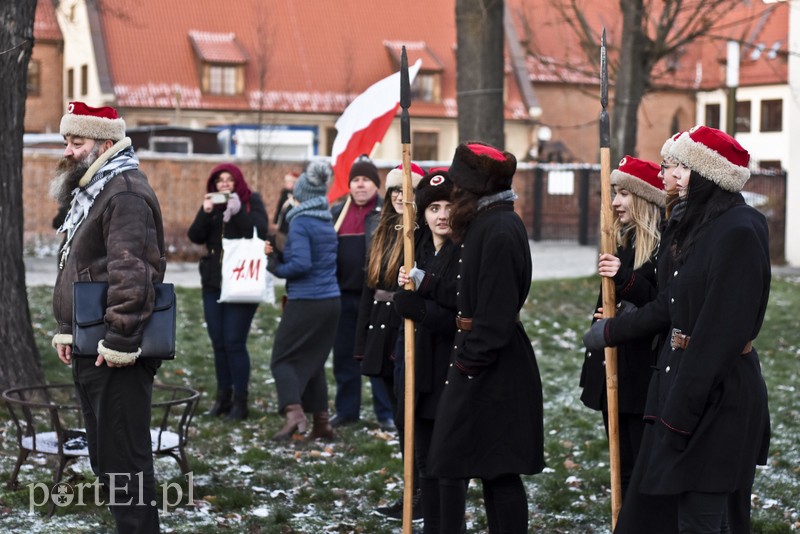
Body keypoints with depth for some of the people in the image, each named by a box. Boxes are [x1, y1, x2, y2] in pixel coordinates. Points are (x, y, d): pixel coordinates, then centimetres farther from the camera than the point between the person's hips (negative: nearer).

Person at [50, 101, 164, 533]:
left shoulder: (125, 193, -16)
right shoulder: (88, 191, 18)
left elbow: (133, 274, -25)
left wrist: (118, 342, -26)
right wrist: (67, 331, 18)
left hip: (115, 357, -11)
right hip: (89, 351, 11)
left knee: (124, 458, -6)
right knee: (104, 458, 16)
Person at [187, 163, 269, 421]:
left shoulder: (251, 202, 0)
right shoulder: (211, 203, 12)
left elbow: (260, 231, -16)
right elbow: (195, 236, 0)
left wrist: (237, 211, -25)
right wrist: (205, 212, -15)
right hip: (213, 283, 5)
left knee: (234, 343, -9)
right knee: (218, 343, 7)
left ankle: (240, 401, -3)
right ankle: (223, 397, 16)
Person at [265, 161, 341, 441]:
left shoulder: (300, 223, -13)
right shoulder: (328, 221, 12)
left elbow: (301, 263, -22)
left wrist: (275, 267, -6)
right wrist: (278, 252, 10)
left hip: (305, 302, -8)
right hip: (331, 300, 8)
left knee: (283, 359, 0)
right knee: (314, 361, 15)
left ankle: (293, 412, -19)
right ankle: (321, 423, 12)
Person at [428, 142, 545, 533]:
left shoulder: (499, 230, -18)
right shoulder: (486, 224, 13)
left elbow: (497, 309, -21)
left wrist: (470, 360, -18)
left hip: (491, 367, -10)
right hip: (479, 359, 10)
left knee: (499, 469, -3)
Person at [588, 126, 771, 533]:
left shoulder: (739, 232, -18)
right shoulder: (700, 224, 13)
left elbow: (723, 328, -22)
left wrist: (681, 410, -20)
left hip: (717, 394, -10)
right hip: (684, 374, 10)